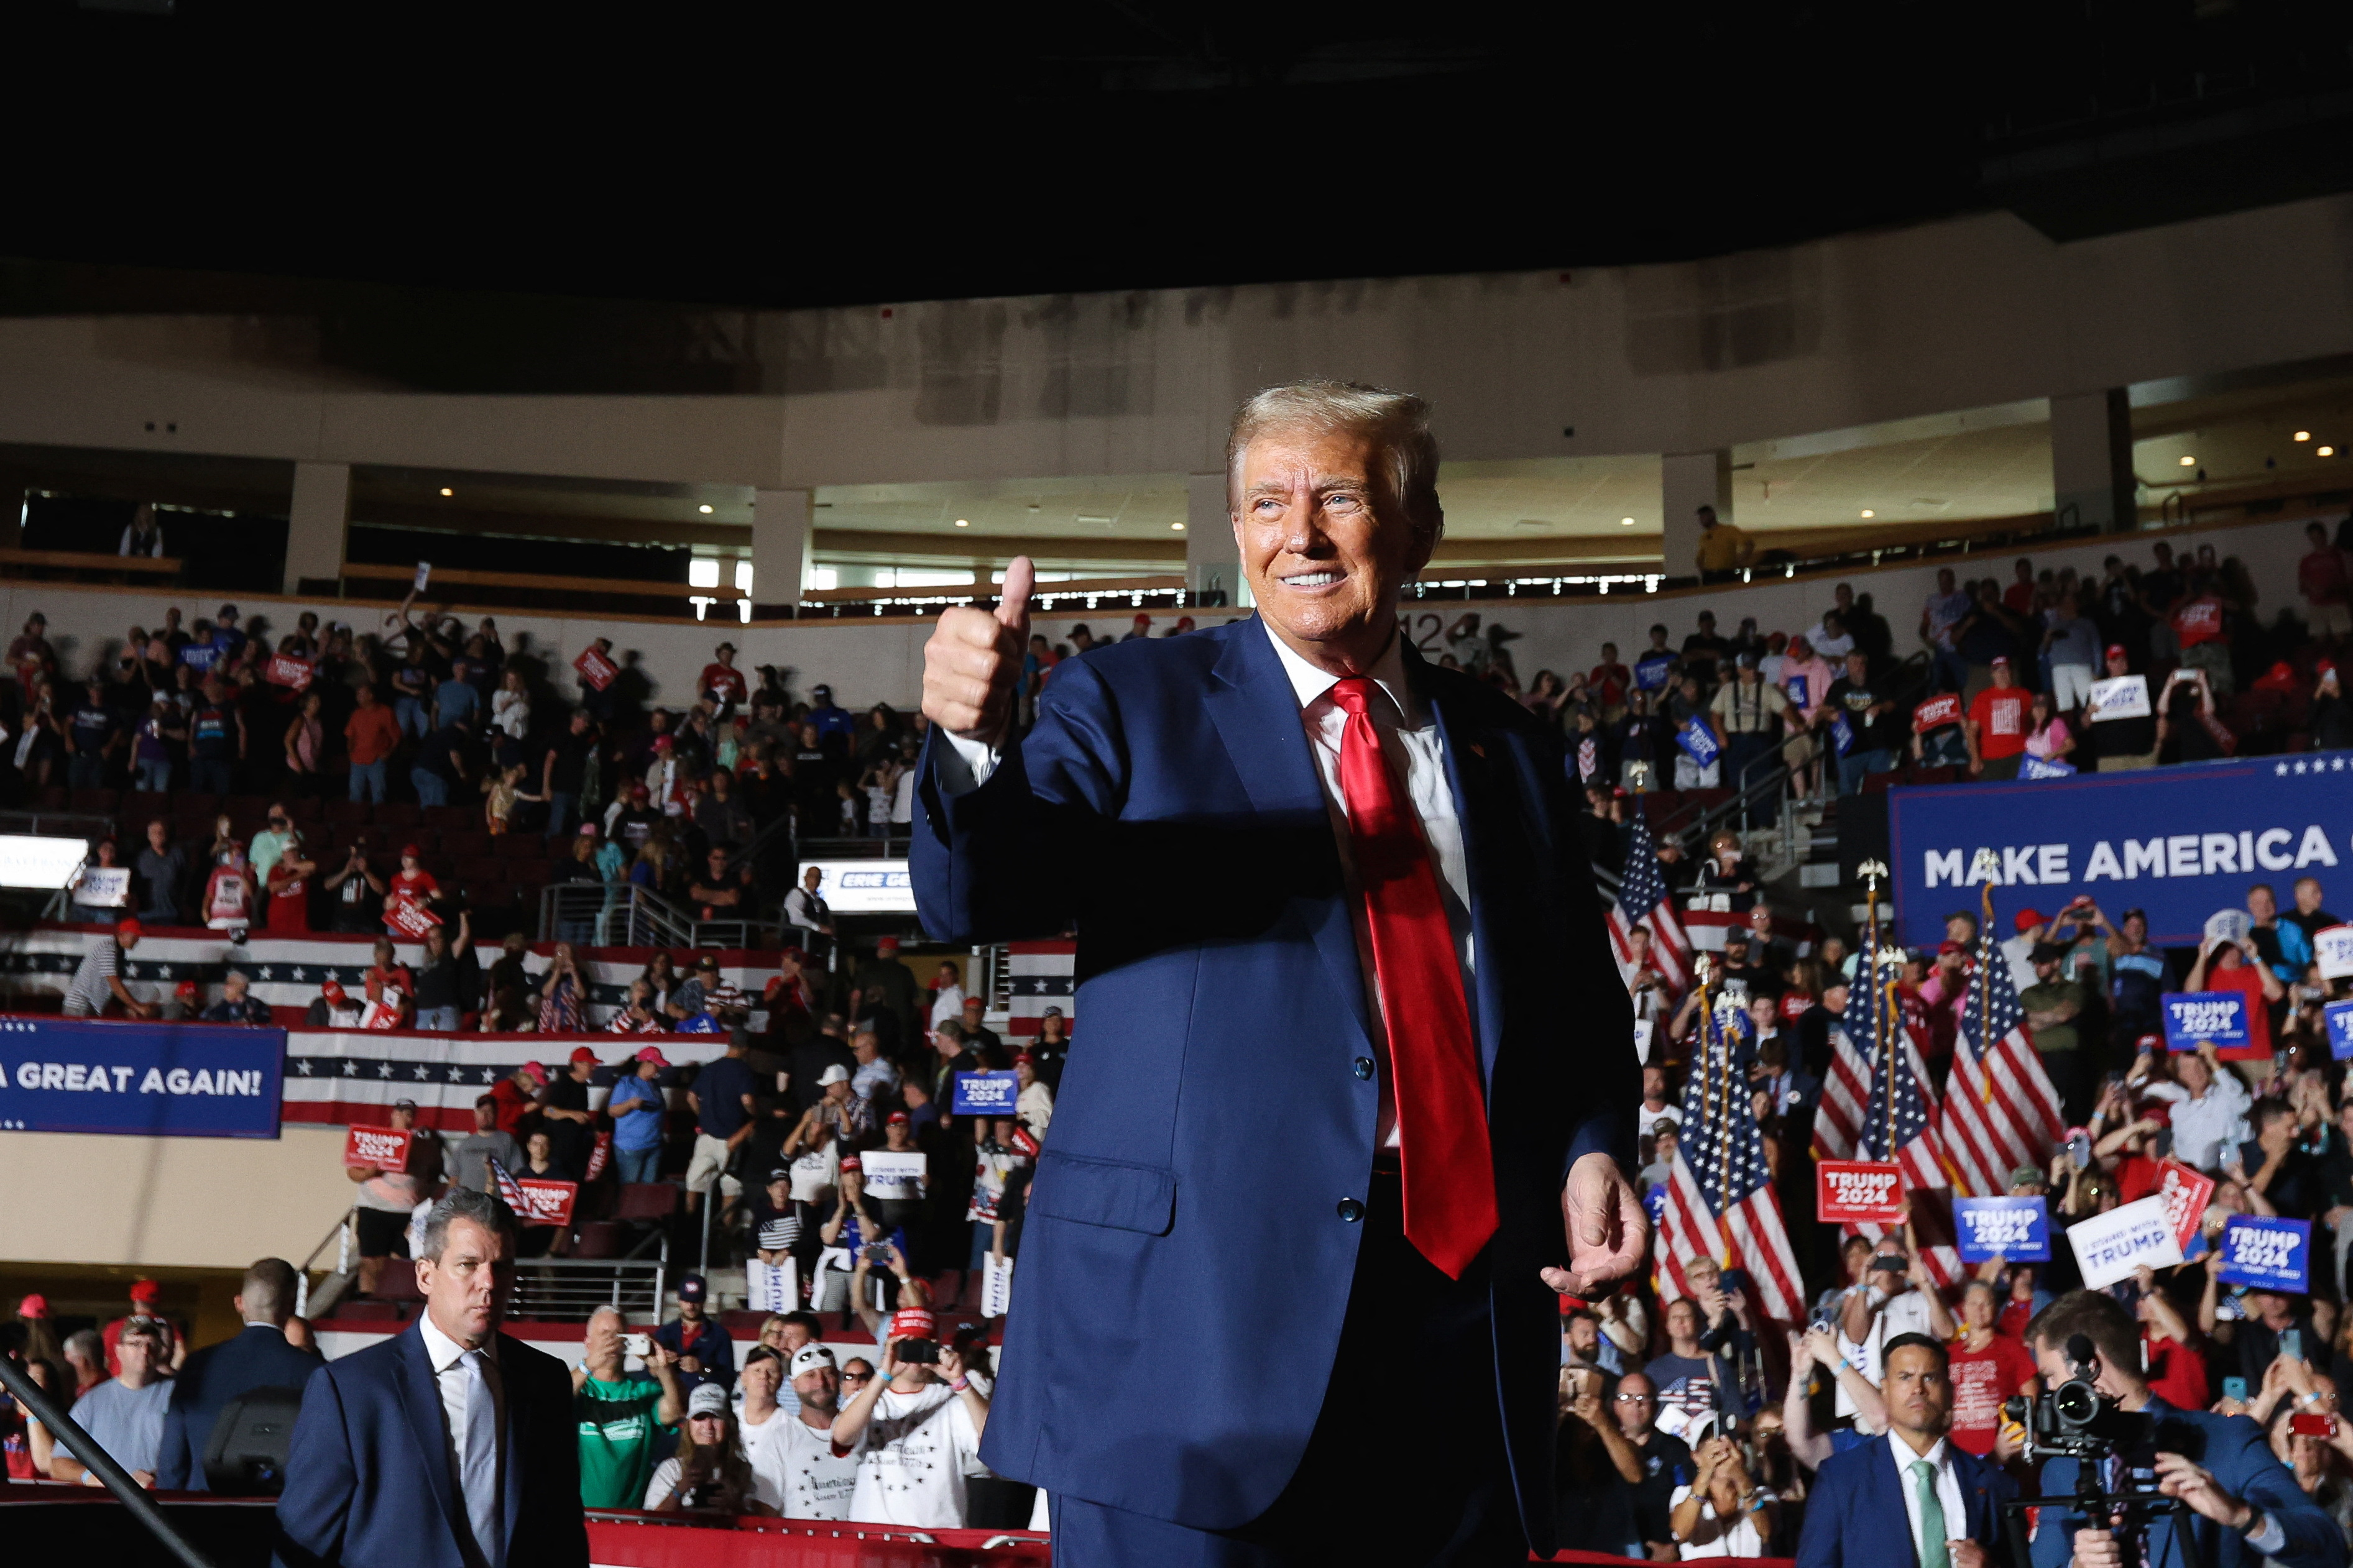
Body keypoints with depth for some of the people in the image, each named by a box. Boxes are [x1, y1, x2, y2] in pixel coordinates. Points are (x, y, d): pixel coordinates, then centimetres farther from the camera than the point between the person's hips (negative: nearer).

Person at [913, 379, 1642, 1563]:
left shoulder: (1507, 751, 15)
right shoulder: (1133, 702, 4)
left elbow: (1579, 1003, 20)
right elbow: (976, 902, -10)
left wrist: (1593, 1147, 0)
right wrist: (973, 743, -31)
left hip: (1461, 1313, 4)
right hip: (1191, 1304, -3)